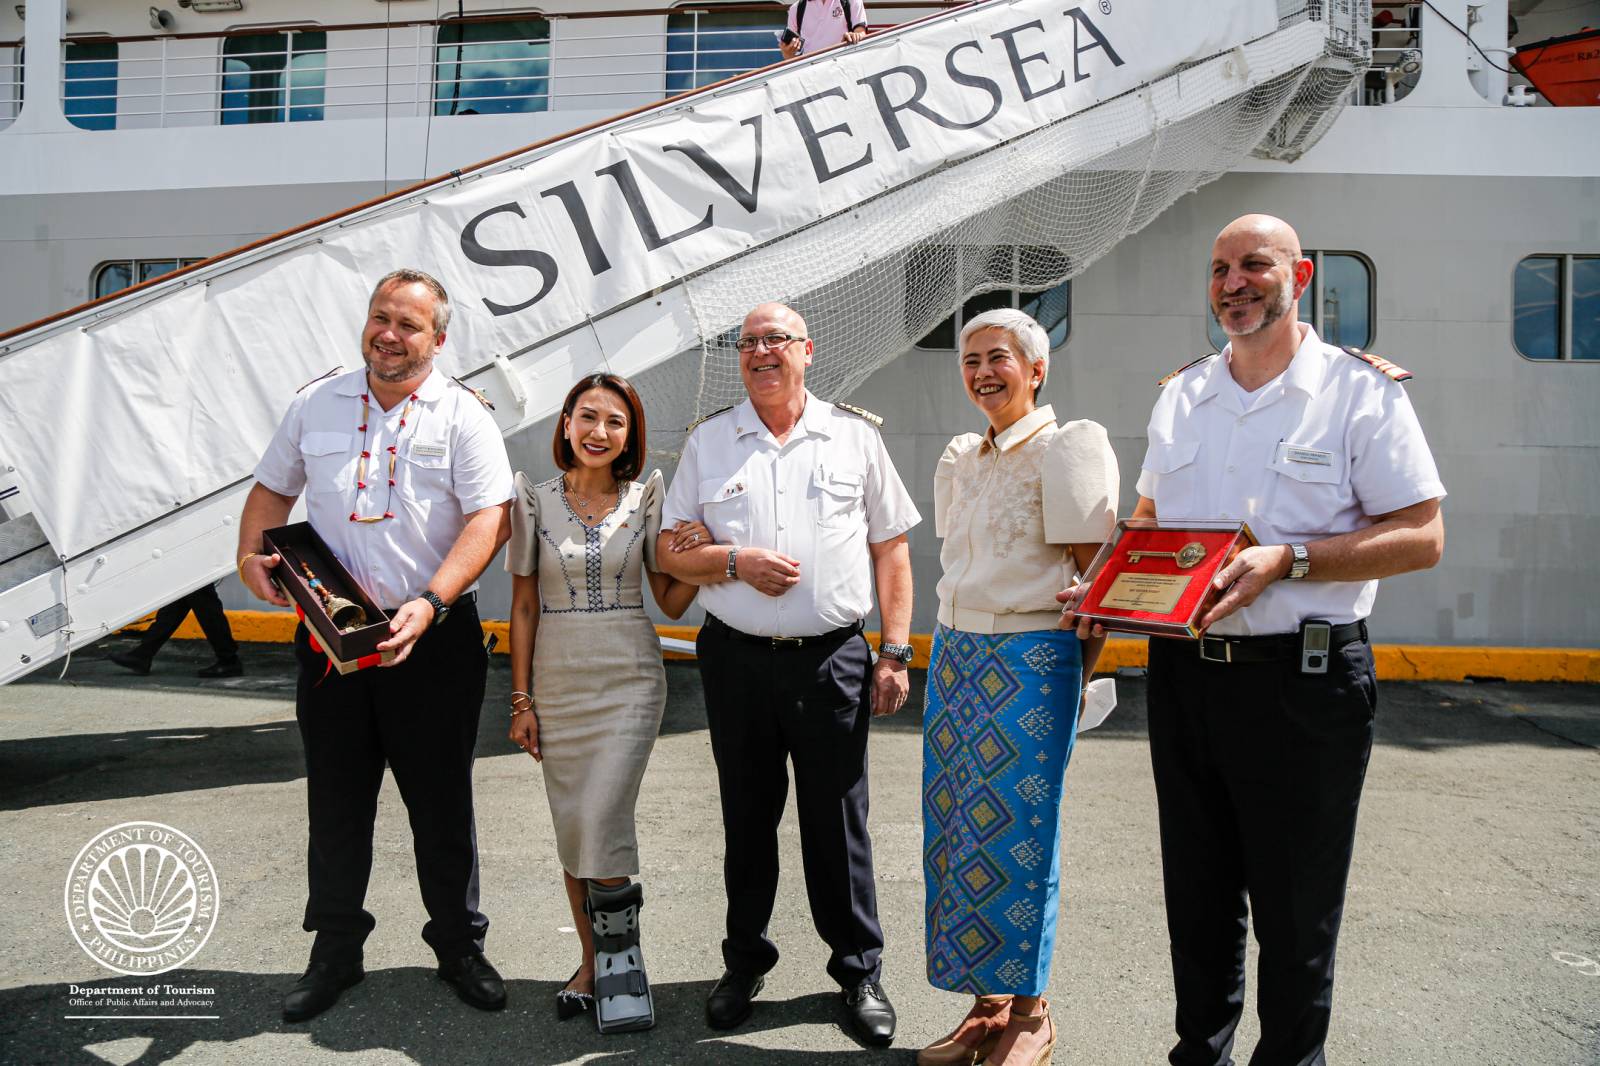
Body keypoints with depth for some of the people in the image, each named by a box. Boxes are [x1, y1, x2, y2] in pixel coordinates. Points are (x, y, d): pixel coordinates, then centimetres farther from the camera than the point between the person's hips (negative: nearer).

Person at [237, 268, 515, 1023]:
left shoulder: (463, 416, -4)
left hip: (432, 641, -3)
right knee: (336, 800, 13)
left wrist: (430, 604, -24)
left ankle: (459, 946, 26)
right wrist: (251, 554, -2)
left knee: (442, 802, 8)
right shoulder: (316, 406, 9)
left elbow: (489, 518, -13)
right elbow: (273, 488, 18)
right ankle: (335, 951, 31)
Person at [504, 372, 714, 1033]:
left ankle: (621, 947, 8)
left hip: (630, 680, -1)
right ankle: (592, 960, 24)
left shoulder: (645, 499, 1)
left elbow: (672, 603, 4)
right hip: (558, 682, 2)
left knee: (604, 821, -12)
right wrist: (521, 700, 1)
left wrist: (701, 555, -14)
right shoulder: (535, 501, 2)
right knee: (571, 828, 8)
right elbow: (524, 605, 4)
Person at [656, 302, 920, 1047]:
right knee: (746, 818, 13)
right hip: (737, 659, 1)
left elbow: (891, 548, 5)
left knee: (837, 823, 6)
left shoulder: (856, 435, 5)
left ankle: (859, 971, 24)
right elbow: (669, 553, 7)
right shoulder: (707, 441, 7)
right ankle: (745, 962, 31)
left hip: (832, 660, -1)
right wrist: (735, 561, -12)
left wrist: (895, 652, -1)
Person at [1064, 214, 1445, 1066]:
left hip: (1305, 682, -4)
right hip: (1185, 675, 5)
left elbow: (1420, 537, -9)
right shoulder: (1180, 396, 11)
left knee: (1294, 910, 8)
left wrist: (1286, 561, -21)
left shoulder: (1362, 390, -4)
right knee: (1197, 893, 16)